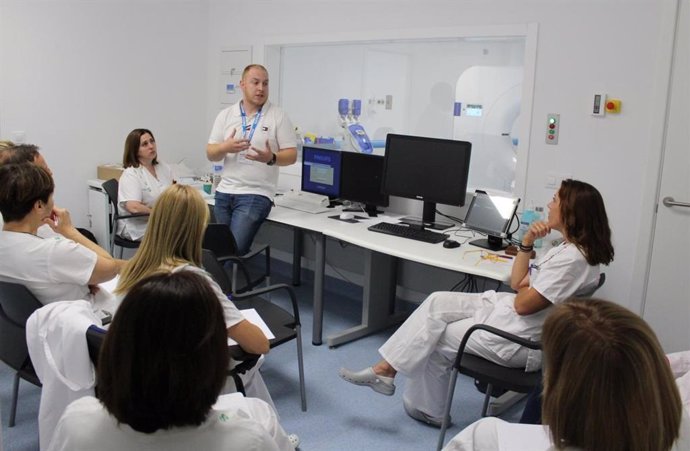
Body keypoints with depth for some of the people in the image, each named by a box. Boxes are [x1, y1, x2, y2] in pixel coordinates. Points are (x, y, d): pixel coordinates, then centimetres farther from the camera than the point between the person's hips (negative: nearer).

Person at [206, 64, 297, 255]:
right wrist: (225, 147, -14)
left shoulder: (279, 117, -2)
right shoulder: (225, 115, 8)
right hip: (224, 192, 4)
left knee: (234, 250, -15)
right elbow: (210, 154, 8)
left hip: (256, 195, -4)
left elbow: (291, 155, -3)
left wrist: (271, 158, -24)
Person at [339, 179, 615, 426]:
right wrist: (527, 243, -3)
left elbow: (523, 304, -22)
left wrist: (524, 286, 0)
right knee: (437, 303, -2)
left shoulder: (572, 258, -25)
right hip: (508, 313, 9)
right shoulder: (569, 247, 8)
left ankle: (425, 408, 26)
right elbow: (517, 283, 9)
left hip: (520, 339, -9)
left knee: (438, 339, 3)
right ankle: (386, 368, 2)